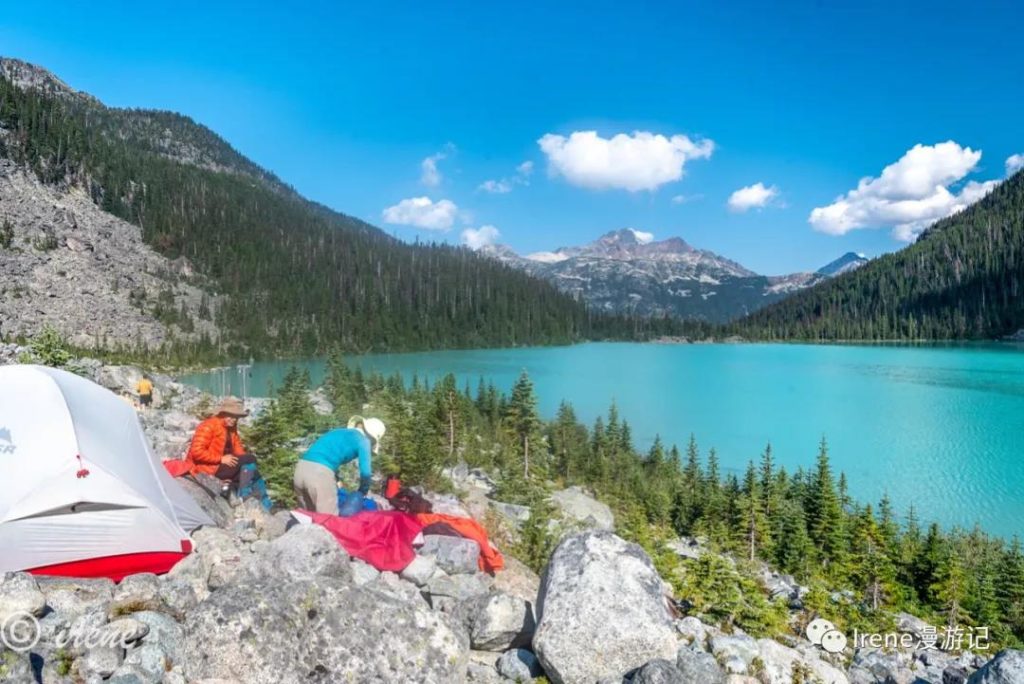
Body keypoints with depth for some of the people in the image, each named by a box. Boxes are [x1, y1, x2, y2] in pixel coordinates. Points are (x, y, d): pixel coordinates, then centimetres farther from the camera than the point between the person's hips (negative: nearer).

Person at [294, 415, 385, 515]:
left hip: (300, 469, 8)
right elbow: (365, 472, 4)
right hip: (320, 473, -7)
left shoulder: (340, 432, 29)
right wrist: (362, 492, 22)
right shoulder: (363, 440, 9)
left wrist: (336, 481, 37)